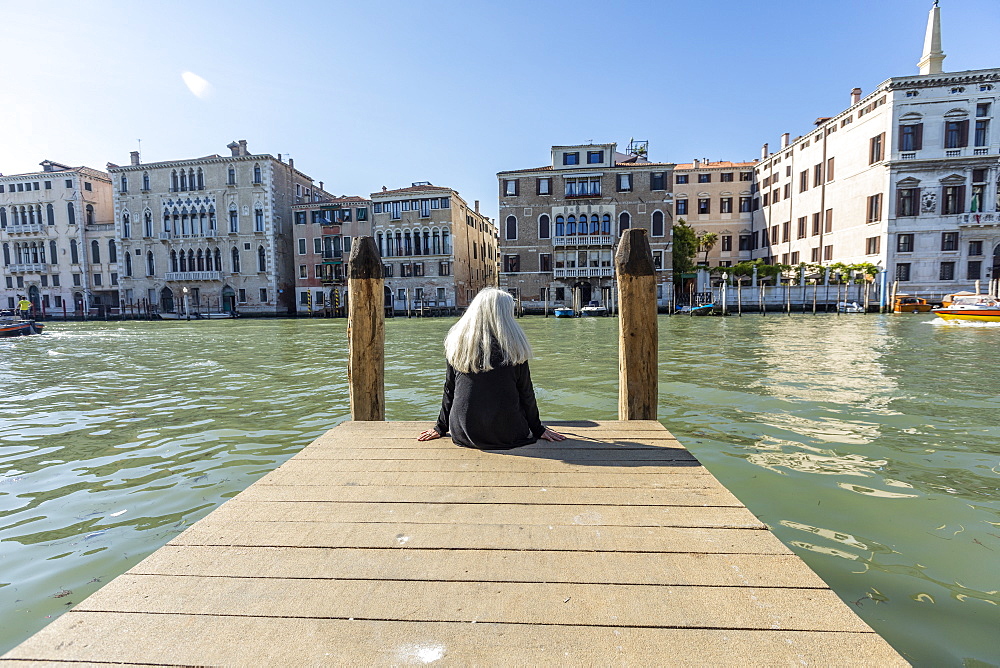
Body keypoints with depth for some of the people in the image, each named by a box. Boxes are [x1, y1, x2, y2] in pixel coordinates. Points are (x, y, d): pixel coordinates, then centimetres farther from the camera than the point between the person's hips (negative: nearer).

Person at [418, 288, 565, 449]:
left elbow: (449, 390, 5)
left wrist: (441, 428, 18)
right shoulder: (513, 345, -8)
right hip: (506, 434, -3)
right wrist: (538, 429, 13)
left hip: (464, 434, 4)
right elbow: (526, 393, -1)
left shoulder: (457, 342, -2)